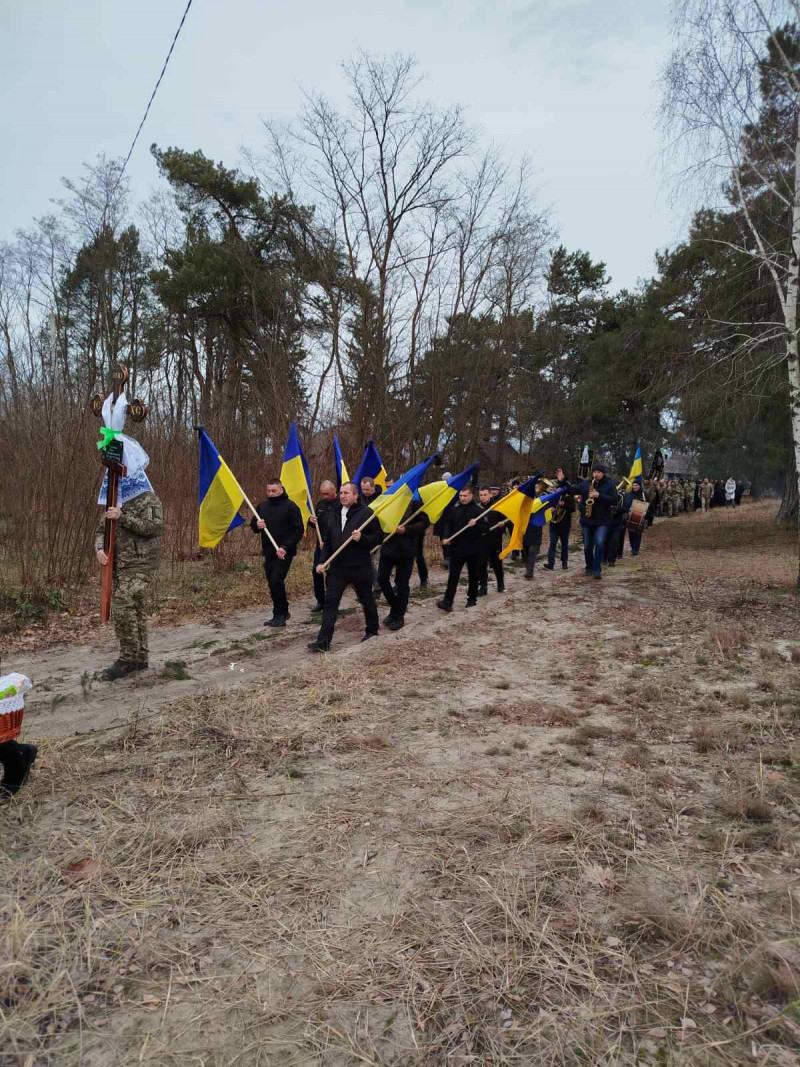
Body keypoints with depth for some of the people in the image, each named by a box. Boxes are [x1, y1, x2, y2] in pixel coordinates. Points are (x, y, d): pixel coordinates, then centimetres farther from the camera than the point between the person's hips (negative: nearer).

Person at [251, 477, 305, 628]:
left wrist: (285, 547, -19)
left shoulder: (290, 506, -8)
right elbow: (253, 525, 17)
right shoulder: (262, 506, 10)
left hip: (284, 553, -6)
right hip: (268, 552, 6)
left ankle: (280, 614, -4)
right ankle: (282, 613, 25)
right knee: (273, 584, 11)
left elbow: (298, 530, -10)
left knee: (276, 581, -15)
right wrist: (257, 525, -9)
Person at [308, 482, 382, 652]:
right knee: (330, 602, -2)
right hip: (337, 567, 5)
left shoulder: (365, 513, -8)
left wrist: (361, 538, -26)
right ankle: (323, 641, -2)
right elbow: (328, 542, 15)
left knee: (366, 600, 12)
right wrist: (322, 561, 5)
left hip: (359, 567, -5)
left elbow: (378, 537, -9)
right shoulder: (334, 515, 11)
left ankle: (372, 631, 33)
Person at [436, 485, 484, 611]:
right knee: (453, 575, -5)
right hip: (457, 547, 2)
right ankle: (447, 602, -9)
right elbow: (448, 524, 10)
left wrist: (476, 524, -26)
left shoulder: (478, 509, -5)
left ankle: (472, 598, 28)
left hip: (473, 548, -2)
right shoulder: (455, 508, 5)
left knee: (473, 575, 12)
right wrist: (446, 537, -5)